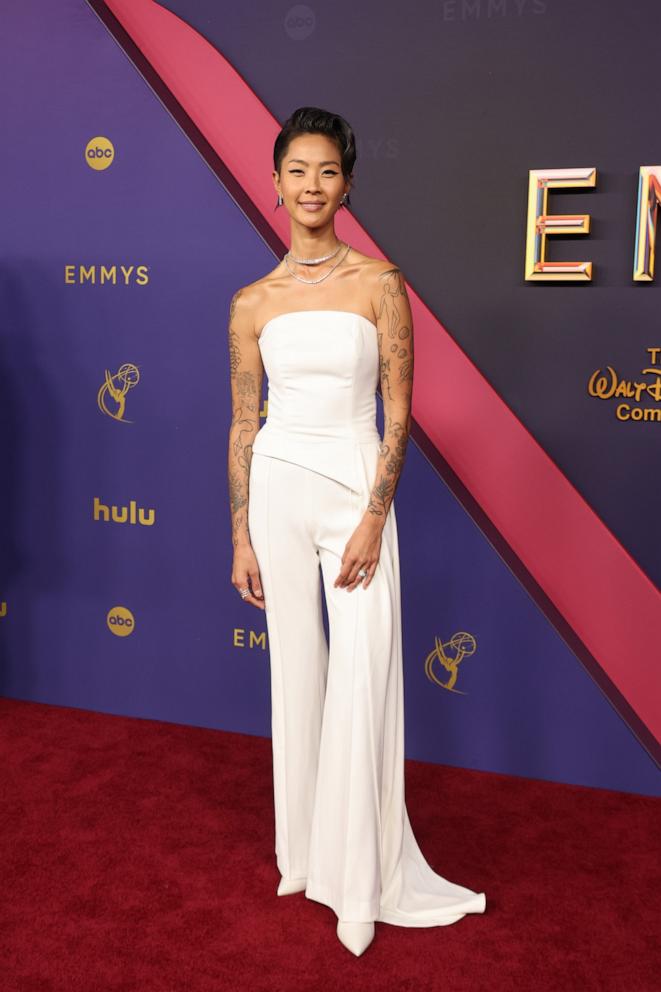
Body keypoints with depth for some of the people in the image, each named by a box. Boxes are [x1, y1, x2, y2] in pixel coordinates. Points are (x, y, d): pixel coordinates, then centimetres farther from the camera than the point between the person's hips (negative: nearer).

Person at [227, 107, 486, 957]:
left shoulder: (379, 284, -2)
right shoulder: (253, 303, 4)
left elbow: (399, 414, -4)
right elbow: (243, 426, 7)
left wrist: (372, 519, -12)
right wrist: (240, 537, 4)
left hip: (357, 492, -2)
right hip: (278, 491, 2)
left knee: (363, 683, -1)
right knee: (295, 675, 11)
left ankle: (365, 875, 17)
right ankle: (305, 853, 29)